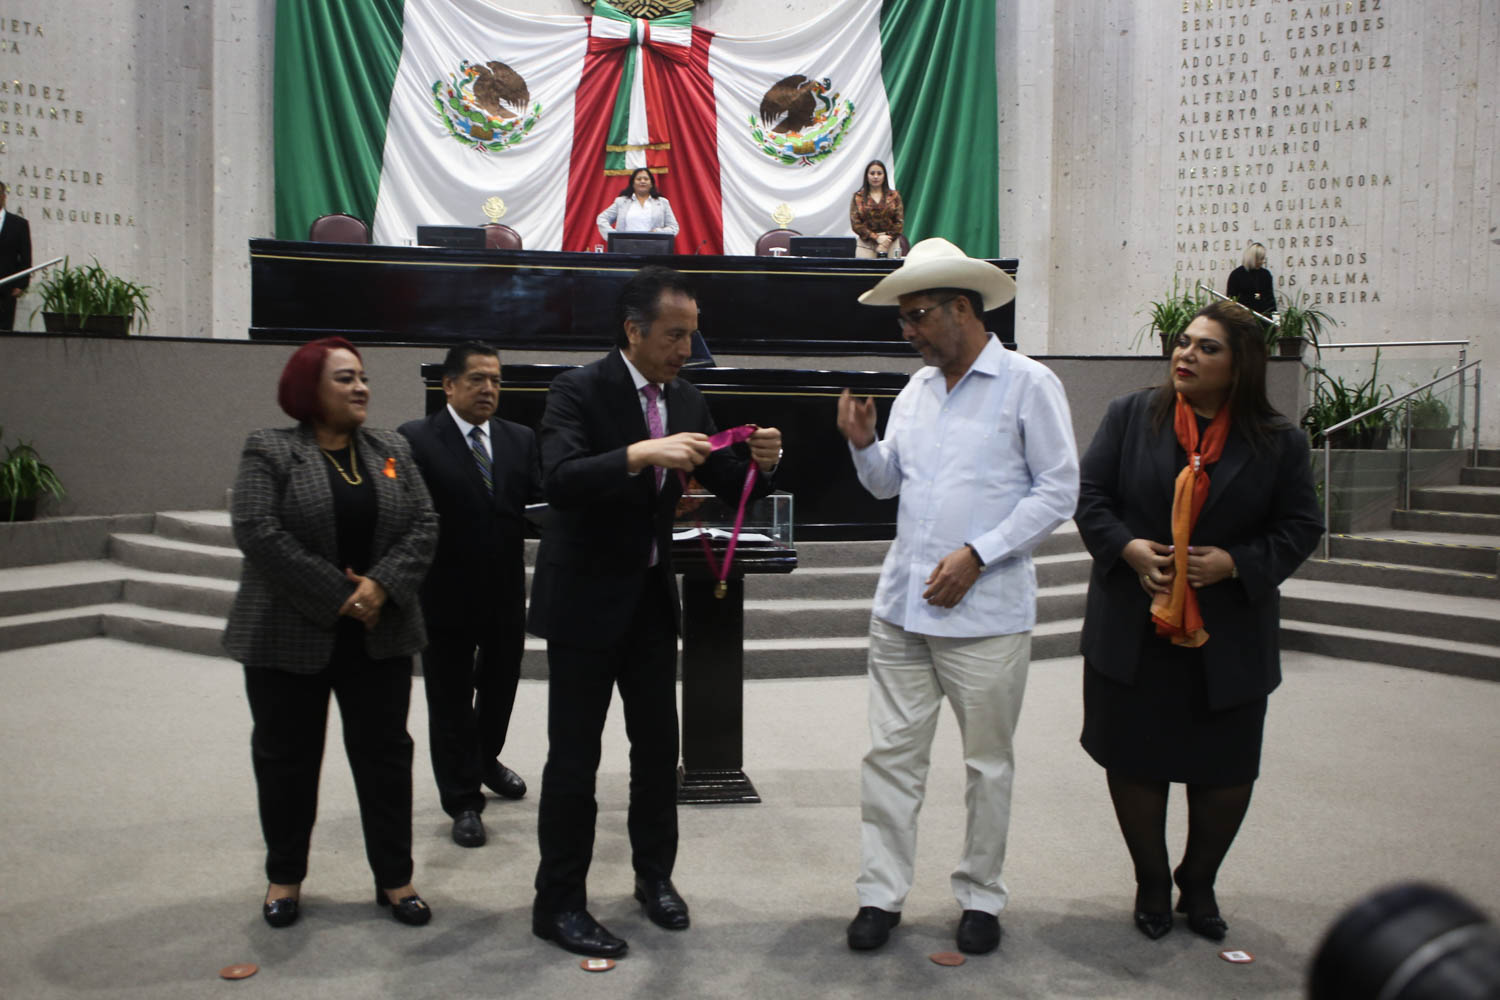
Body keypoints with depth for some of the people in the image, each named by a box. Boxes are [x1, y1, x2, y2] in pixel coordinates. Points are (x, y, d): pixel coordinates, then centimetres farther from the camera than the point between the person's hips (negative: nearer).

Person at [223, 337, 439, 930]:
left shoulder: (392, 451, 8)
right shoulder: (268, 451, -4)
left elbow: (424, 526, 1)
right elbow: (257, 532, -16)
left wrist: (382, 586, -16)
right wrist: (337, 596, -19)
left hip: (379, 635, 3)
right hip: (290, 636, -3)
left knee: (385, 754, 7)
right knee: (286, 757, 9)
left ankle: (395, 878, 18)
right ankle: (285, 877, 25)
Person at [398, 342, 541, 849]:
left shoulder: (520, 439, 5)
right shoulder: (416, 440, -10)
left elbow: (545, 495, -4)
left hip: (506, 594, 5)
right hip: (446, 595, -4)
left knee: (499, 688, 22)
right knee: (451, 701, 7)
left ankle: (486, 760, 48)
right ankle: (463, 801, 22)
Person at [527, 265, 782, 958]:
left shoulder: (685, 400, 5)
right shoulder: (579, 390, -15)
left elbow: (729, 486, 9)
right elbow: (559, 480, -30)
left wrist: (761, 462, -13)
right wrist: (642, 453, -42)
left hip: (651, 596, 6)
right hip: (586, 597, -6)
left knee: (658, 745, 14)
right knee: (574, 756, 1)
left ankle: (654, 876, 32)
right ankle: (558, 904, 15)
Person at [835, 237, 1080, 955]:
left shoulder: (1028, 384, -5)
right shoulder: (917, 390, 13)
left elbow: (1057, 491, -8)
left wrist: (975, 555, -16)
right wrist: (862, 443, -1)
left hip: (985, 614, -5)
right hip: (901, 606, 5)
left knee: (988, 762, 9)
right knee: (891, 754, 6)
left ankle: (980, 898, 24)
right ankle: (881, 895, 17)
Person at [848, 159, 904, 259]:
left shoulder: (894, 196, 9)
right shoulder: (858, 197, 7)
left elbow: (899, 221, 5)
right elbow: (855, 223, -1)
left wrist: (886, 243, -8)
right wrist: (876, 238, -11)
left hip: (891, 243, 1)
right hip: (866, 244, -1)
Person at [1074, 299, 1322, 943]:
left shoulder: (1278, 441, -2)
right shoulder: (1130, 416, 0)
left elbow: (1301, 526, 1)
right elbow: (1090, 496, 1)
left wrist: (1234, 563, -14)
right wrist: (1127, 547, -16)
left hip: (1230, 638, 0)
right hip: (1133, 631, 0)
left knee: (1227, 770, 9)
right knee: (1135, 762, 9)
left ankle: (1199, 883, 33)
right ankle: (1152, 883, 30)